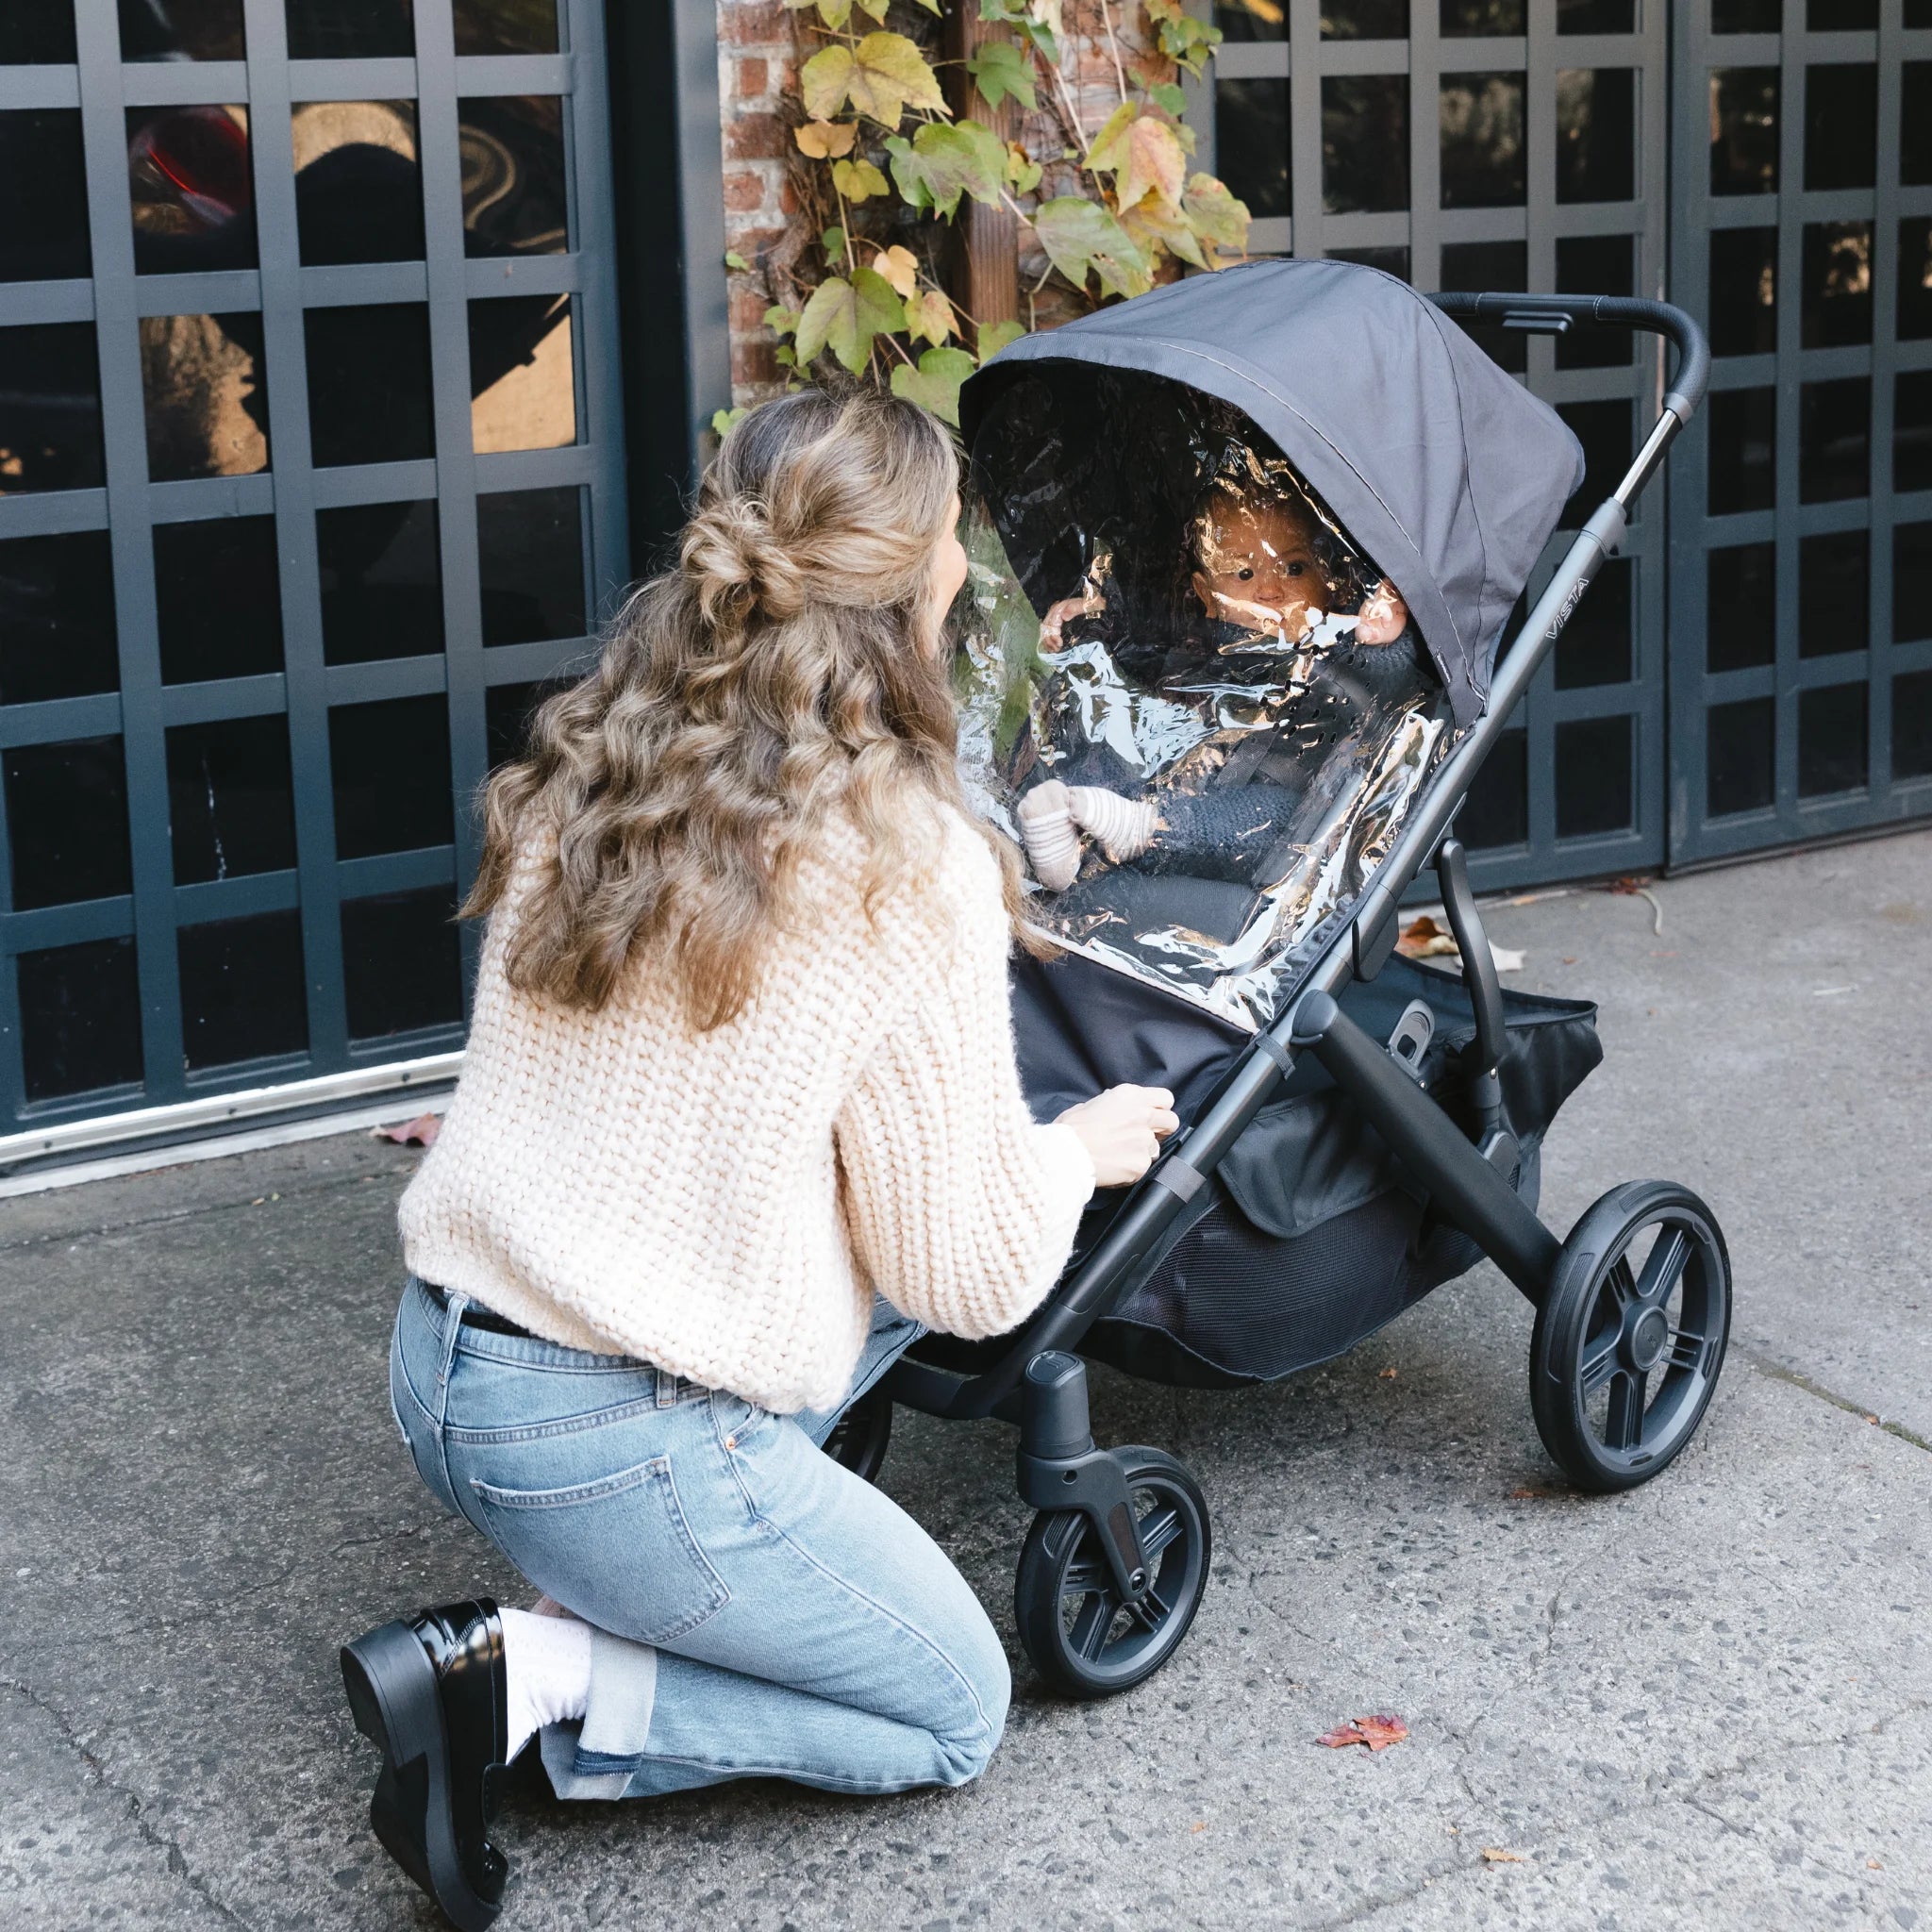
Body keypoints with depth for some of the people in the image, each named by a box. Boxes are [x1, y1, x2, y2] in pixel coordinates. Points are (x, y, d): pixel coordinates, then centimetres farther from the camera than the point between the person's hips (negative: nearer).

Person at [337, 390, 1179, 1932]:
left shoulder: (580, 780, 2)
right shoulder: (911, 874, -18)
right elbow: (972, 1271, -10)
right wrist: (1084, 1148, 11)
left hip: (435, 1370, 7)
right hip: (626, 1449, -7)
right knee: (957, 1714, 16)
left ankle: (623, 1596, 11)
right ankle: (540, 1679, -4)